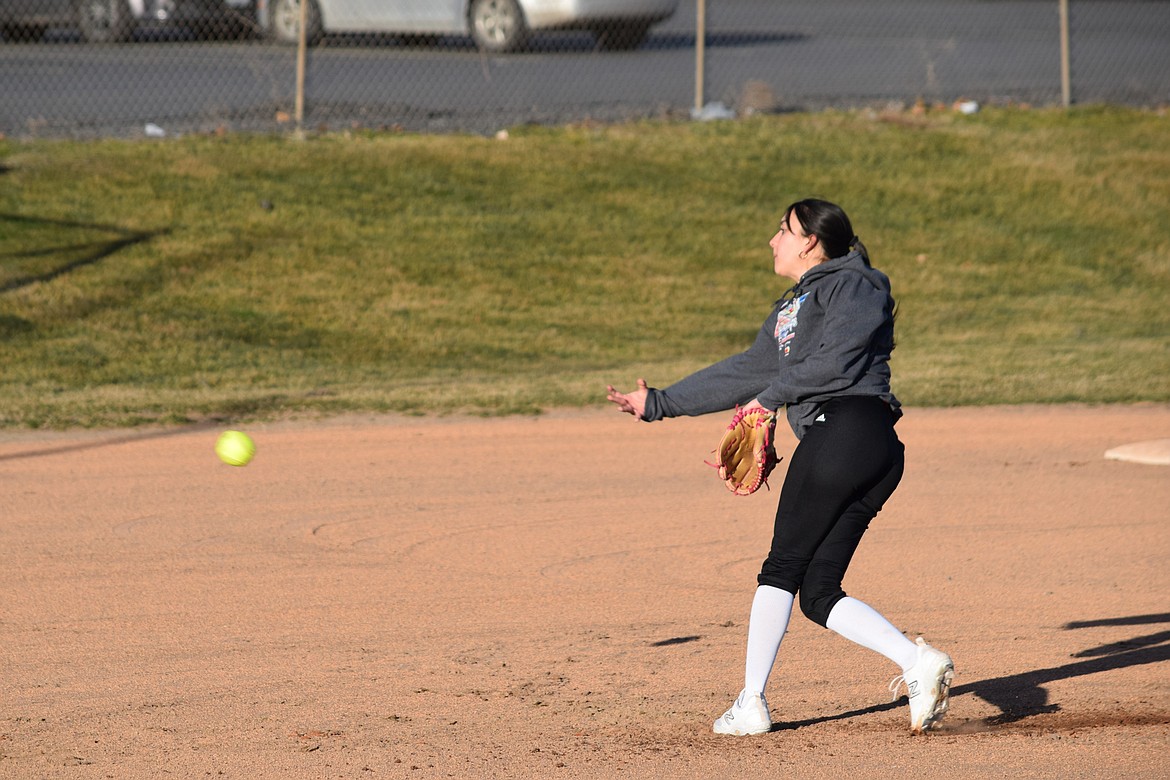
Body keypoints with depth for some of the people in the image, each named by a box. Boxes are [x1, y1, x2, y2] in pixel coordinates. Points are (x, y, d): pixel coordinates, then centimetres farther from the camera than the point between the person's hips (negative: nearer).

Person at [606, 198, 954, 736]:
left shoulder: (851, 285, 4)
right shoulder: (789, 312, 31)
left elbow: (838, 359, -10)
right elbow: (746, 373, 35)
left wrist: (771, 398, -4)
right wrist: (660, 403, 36)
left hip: (846, 425, -9)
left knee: (783, 569, -5)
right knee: (818, 594, 0)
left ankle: (752, 702, -4)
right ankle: (917, 660, -14)